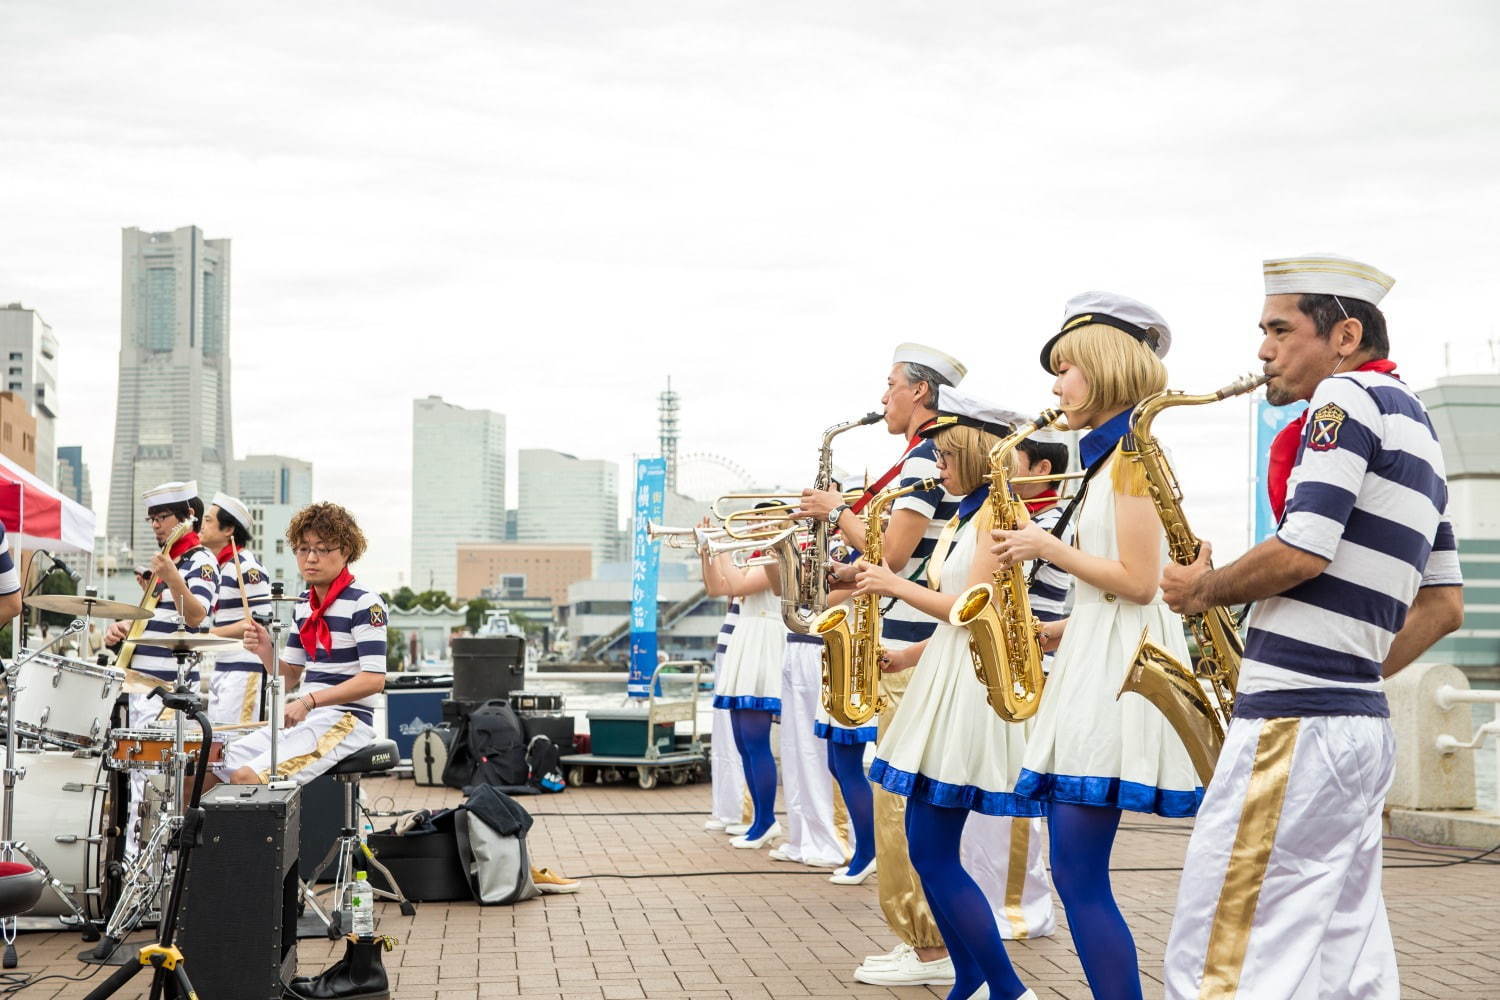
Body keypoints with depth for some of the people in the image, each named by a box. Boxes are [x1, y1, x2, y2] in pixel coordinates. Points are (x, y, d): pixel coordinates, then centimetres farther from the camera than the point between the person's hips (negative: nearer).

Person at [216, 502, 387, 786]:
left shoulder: (364, 604, -10)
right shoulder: (303, 605, 14)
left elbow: (374, 679, -18)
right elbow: (290, 676, 17)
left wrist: (309, 700, -23)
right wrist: (266, 653, -4)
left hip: (347, 720, -8)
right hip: (304, 717, 8)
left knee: (249, 776, -23)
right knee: (220, 765, -2)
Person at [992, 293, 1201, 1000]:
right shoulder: (1107, 457, 20)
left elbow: (1138, 581, -17)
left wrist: (1047, 548, -8)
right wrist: (1049, 632, 13)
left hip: (1118, 671, -10)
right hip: (1091, 666, 10)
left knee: (1079, 875, -10)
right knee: (1075, 872, 8)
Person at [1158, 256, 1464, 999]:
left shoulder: (1348, 395, -7)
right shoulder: (1415, 425, 21)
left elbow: (1302, 552, -18)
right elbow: (1444, 607, 22)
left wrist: (1204, 589, -3)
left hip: (1297, 723, -10)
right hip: (1360, 722, 10)